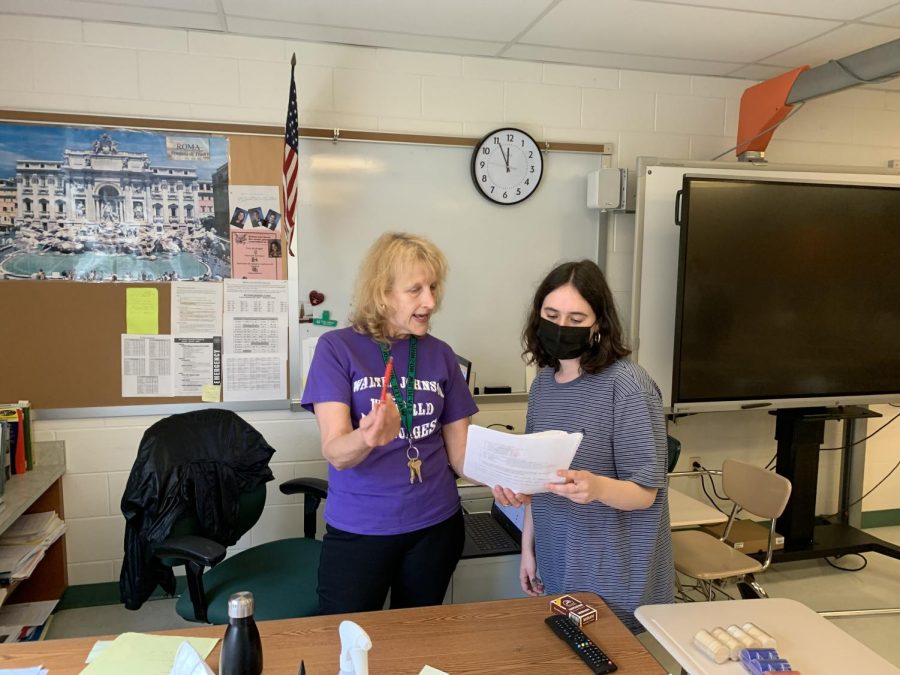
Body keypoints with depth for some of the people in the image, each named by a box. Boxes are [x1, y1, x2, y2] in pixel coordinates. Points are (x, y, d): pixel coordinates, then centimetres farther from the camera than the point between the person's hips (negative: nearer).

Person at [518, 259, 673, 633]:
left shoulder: (628, 385, -18)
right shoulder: (543, 382, 1)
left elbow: (646, 492, -17)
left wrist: (597, 487, -36)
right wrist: (528, 546, 9)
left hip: (616, 576, -6)